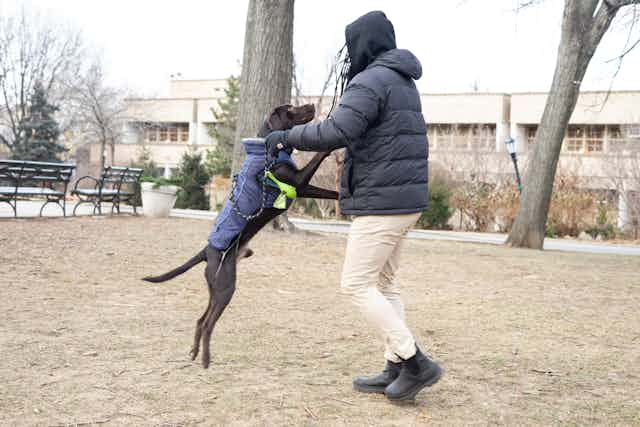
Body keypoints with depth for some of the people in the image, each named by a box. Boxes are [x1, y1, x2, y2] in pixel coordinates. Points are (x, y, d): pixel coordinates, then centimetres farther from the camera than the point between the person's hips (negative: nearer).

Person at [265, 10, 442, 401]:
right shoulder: (402, 83, 19)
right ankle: (396, 369, 16)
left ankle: (415, 362, -4)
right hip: (405, 198, 10)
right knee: (384, 284, 14)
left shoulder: (371, 81, -14)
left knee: (357, 284, -4)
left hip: (382, 201, -10)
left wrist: (288, 137, -12)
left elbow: (337, 132, -24)